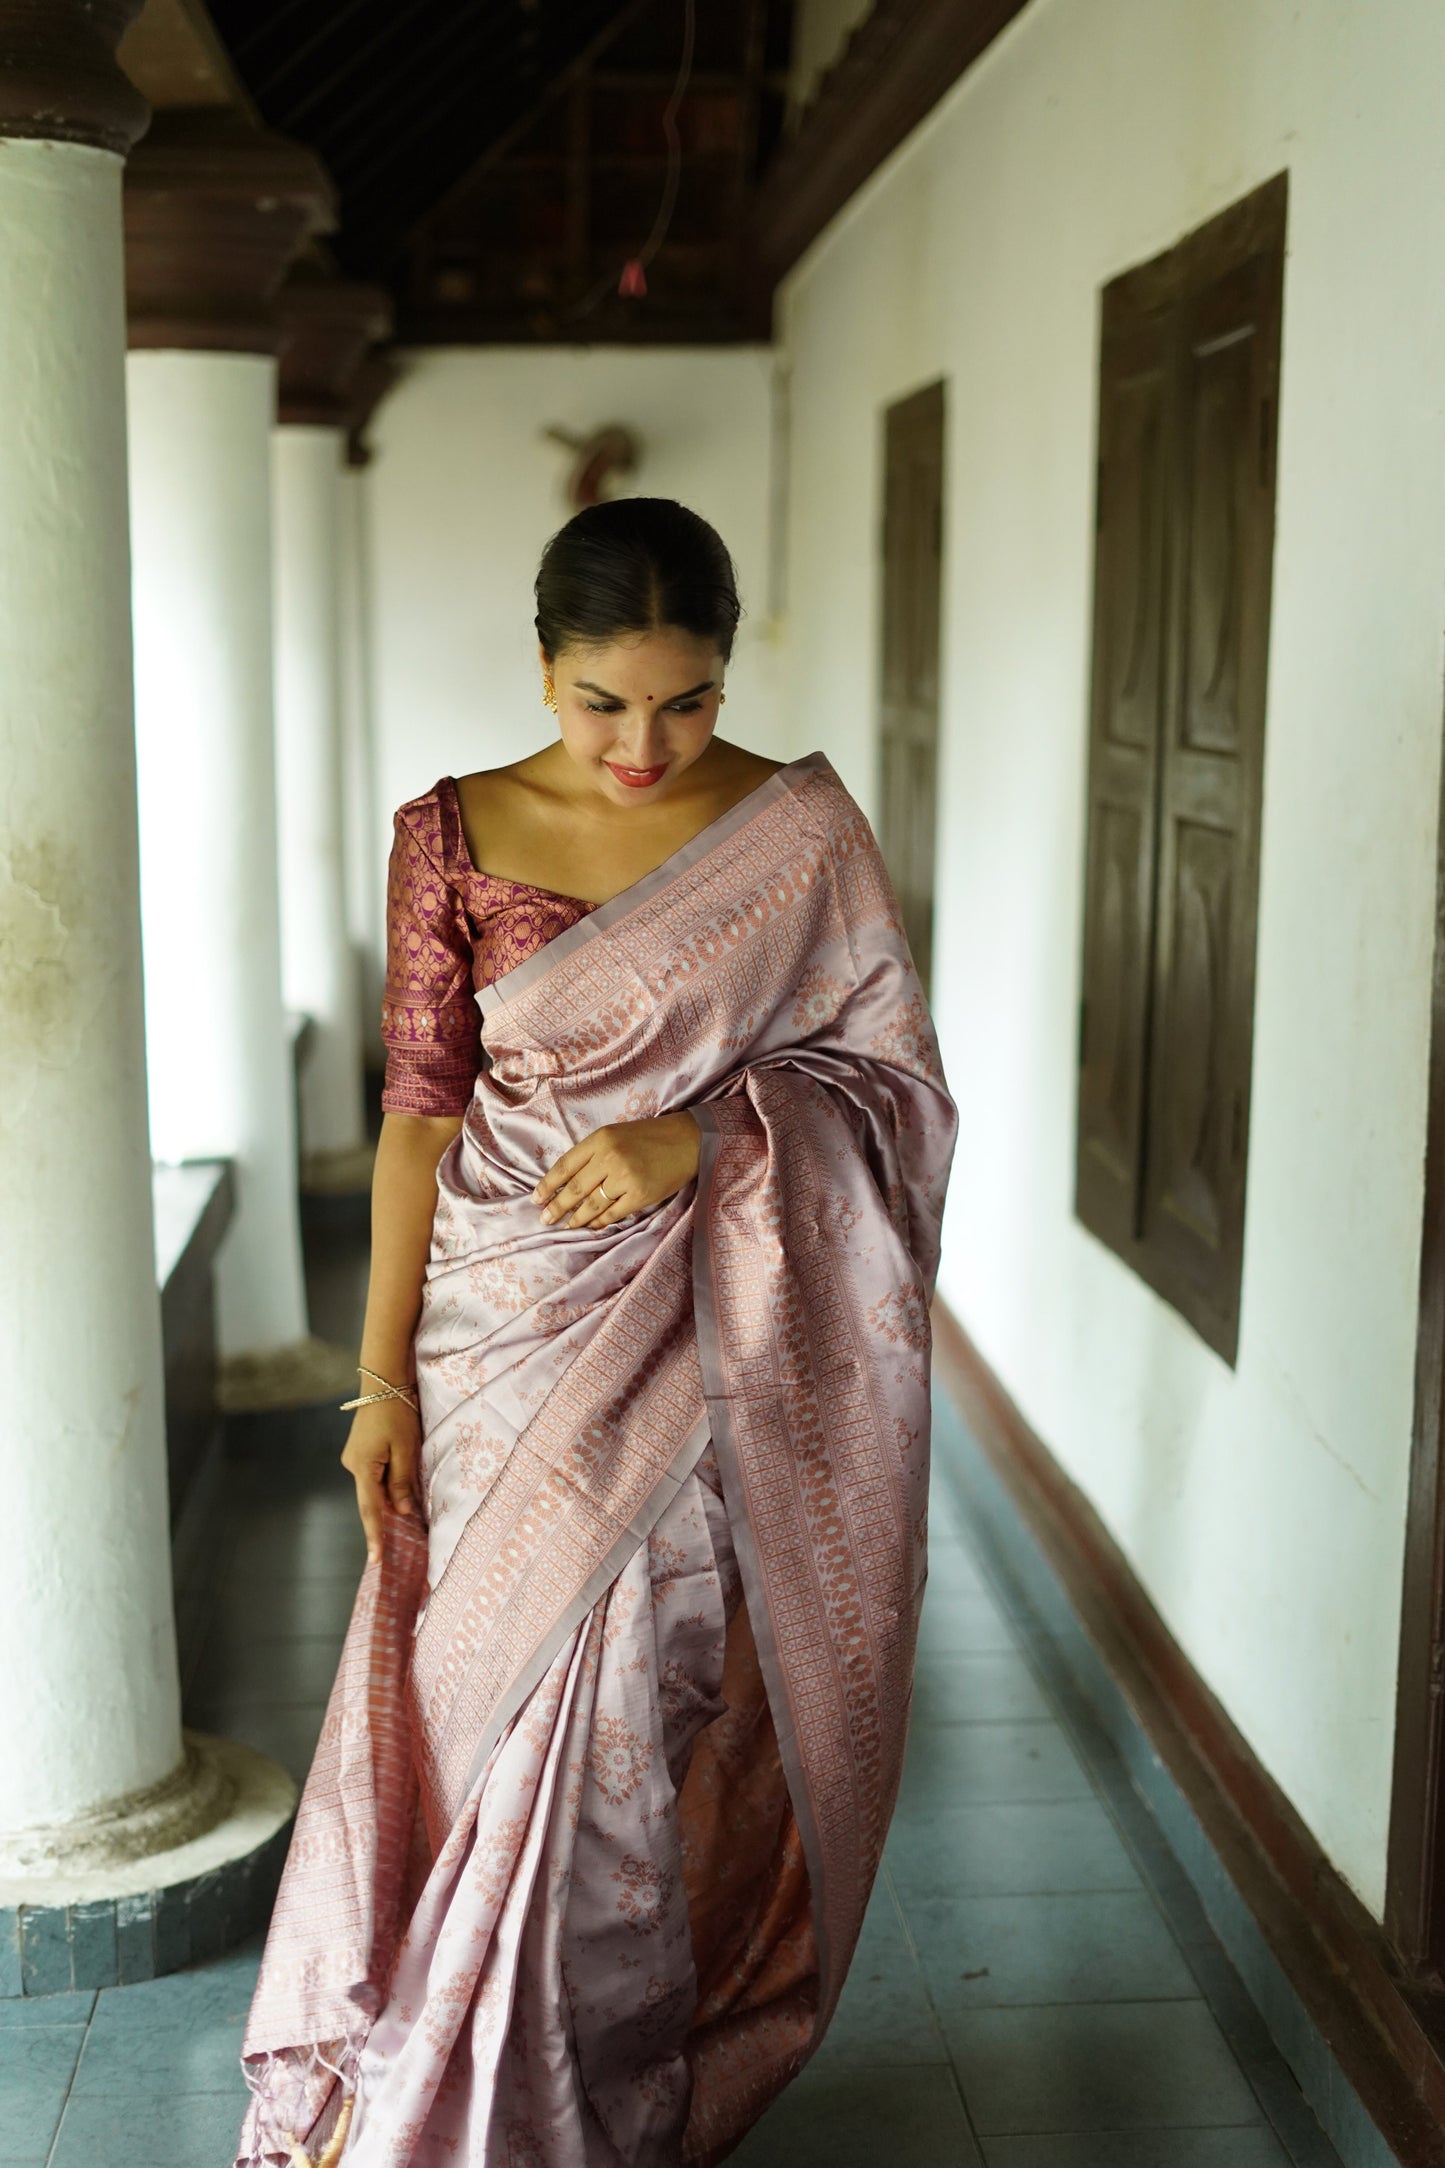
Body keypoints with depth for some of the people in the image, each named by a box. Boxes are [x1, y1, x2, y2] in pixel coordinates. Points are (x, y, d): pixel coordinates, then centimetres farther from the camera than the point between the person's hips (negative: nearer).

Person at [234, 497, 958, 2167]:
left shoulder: (802, 831, -3)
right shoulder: (455, 836, -2)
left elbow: (892, 1074, -1)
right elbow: (422, 1110, 0)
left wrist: (701, 1129, -18)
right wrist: (383, 1375, -1)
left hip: (714, 1346, 0)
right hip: (513, 1338, 1)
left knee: (676, 1706, 8)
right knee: (512, 1706, 6)